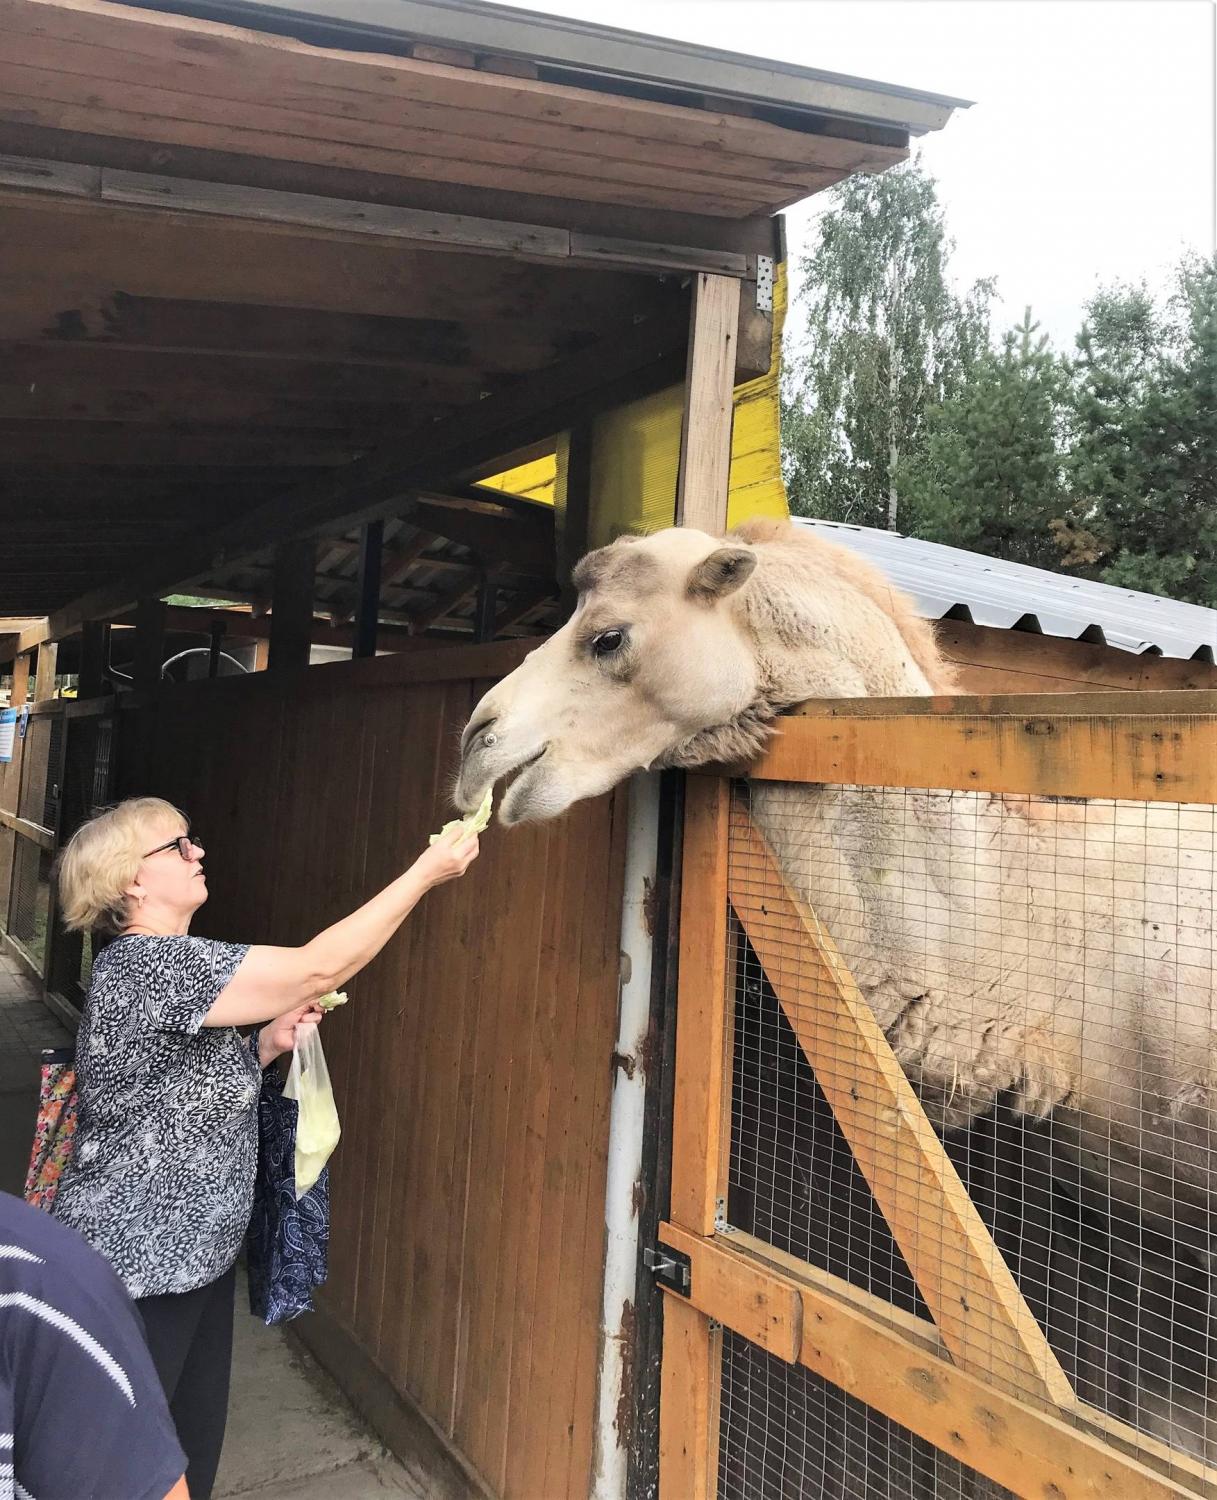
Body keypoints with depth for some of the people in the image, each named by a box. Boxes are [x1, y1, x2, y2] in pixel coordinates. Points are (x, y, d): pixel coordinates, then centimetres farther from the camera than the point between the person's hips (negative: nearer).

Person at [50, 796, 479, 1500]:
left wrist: (263, 1046, 0)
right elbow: (319, 967, -28)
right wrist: (426, 872, -23)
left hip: (197, 1252, 9)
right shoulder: (147, 964, -24)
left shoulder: (152, 965, 9)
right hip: (136, 1266, -9)